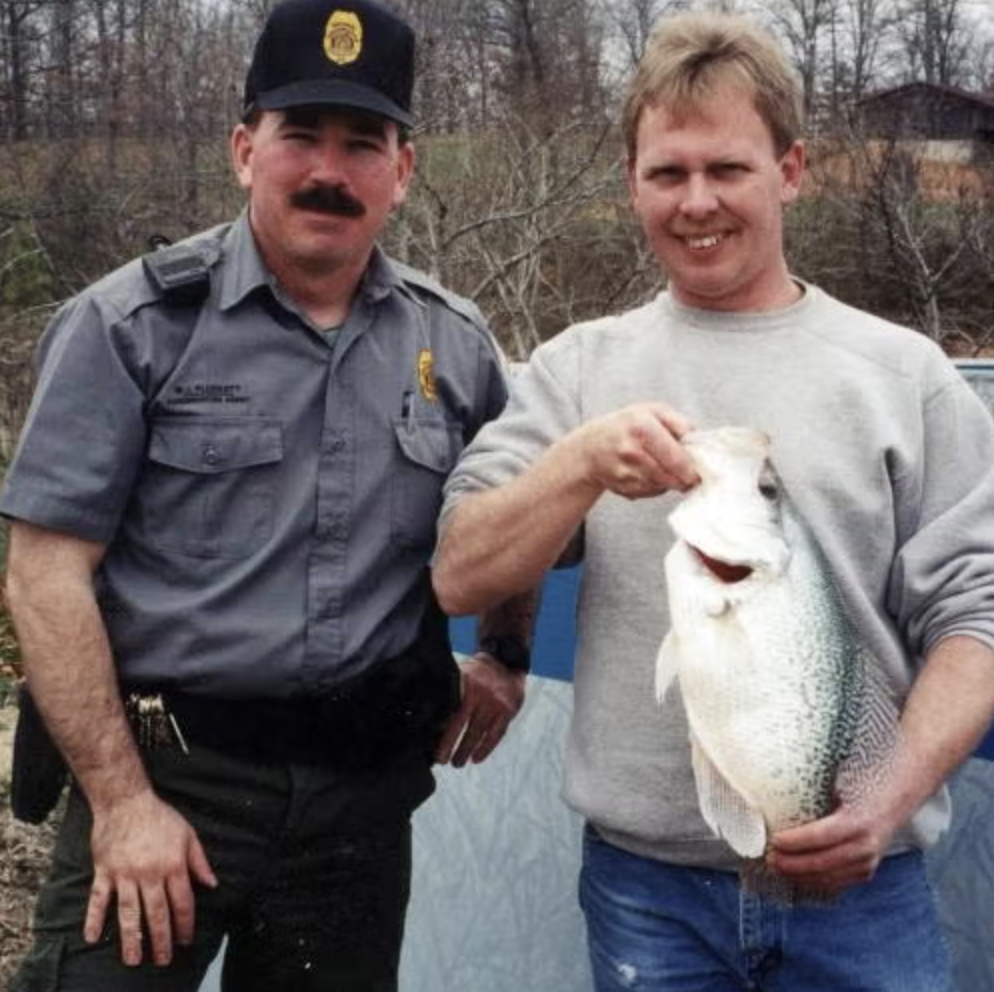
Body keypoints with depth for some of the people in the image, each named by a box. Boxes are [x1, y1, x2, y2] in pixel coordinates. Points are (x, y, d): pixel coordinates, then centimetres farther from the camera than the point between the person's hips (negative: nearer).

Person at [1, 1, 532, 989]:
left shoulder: (457, 345, 5)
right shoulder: (134, 324, -7)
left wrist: (505, 657, 8)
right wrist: (121, 797, -14)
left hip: (365, 789, 4)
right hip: (164, 769, -3)